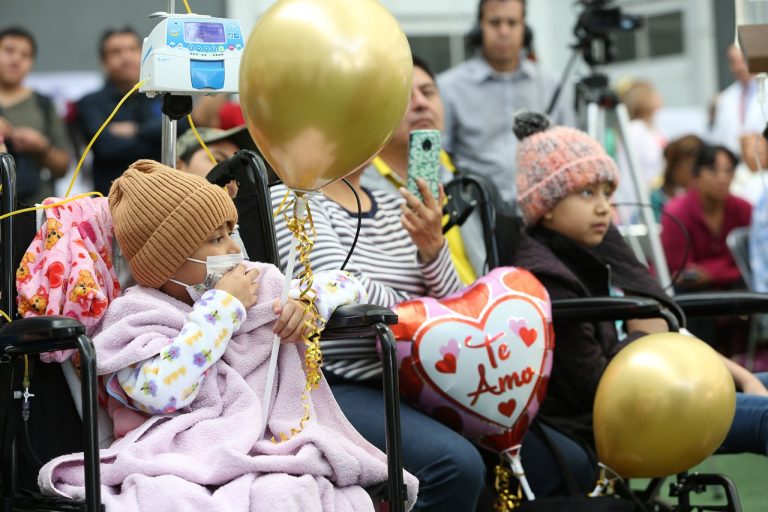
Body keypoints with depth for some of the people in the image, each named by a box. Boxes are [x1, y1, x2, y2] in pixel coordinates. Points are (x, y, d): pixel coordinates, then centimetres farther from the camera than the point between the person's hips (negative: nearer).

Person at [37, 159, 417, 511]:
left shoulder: (259, 286, 19)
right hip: (175, 465, -3)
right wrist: (223, 307, -7)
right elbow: (160, 393, -16)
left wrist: (309, 302, 4)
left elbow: (346, 285, 29)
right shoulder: (137, 315, 5)